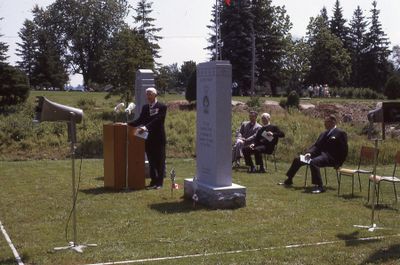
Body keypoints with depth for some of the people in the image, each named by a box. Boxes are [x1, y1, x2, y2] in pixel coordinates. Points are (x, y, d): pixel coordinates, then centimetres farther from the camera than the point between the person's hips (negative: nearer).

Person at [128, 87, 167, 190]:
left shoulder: (162, 107, -7)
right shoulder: (145, 107, 13)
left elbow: (157, 121, -19)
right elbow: (140, 120, 8)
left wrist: (146, 127, -30)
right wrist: (128, 124, -4)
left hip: (159, 138, -6)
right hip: (149, 138, 6)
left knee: (160, 161, 2)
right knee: (151, 161, 10)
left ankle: (159, 182, 8)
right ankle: (153, 181, 18)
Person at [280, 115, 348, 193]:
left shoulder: (340, 133, -4)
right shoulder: (324, 134, 20)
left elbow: (344, 150, -9)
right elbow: (316, 145, 15)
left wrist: (339, 163, -16)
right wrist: (309, 153, -4)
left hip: (331, 157, -8)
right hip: (320, 154, 8)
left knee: (313, 162, -37)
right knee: (297, 160, 4)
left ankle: (319, 186, -34)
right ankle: (289, 180, 18)